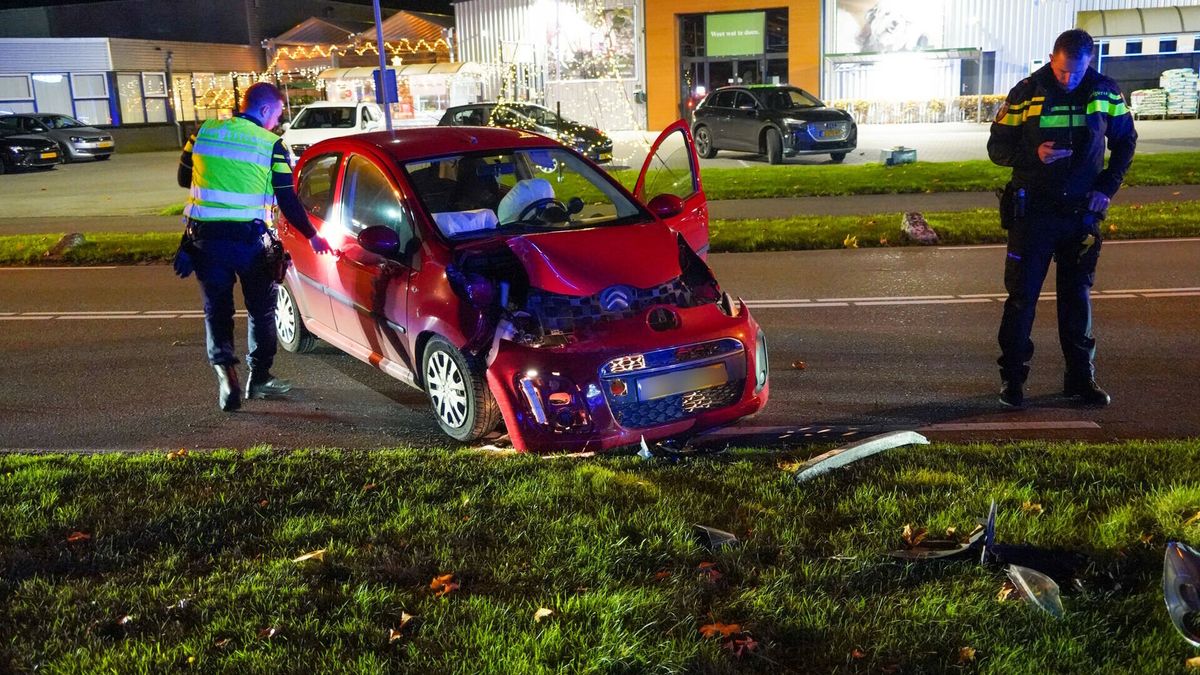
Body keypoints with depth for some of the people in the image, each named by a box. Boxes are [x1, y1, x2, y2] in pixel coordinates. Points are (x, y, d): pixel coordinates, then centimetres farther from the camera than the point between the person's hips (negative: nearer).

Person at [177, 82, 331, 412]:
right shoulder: (271, 144, -5)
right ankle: (259, 377, 21)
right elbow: (288, 201, -4)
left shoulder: (204, 131, 6)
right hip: (249, 238, -3)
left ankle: (225, 370, -6)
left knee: (216, 307, 12)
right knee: (261, 307, 14)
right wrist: (312, 236, 8)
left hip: (205, 236, 3)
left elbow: (184, 178, 14)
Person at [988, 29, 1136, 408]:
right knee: (1022, 295, -1)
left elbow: (1125, 142, 13)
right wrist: (1034, 155, -21)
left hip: (1082, 212, 3)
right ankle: (1012, 377, 9)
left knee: (1077, 296, 10)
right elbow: (997, 147, -3)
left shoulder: (1105, 93, 1)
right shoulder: (1026, 93, -6)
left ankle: (1080, 377, 20)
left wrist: (1108, 186, 0)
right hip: (1032, 211, -2)